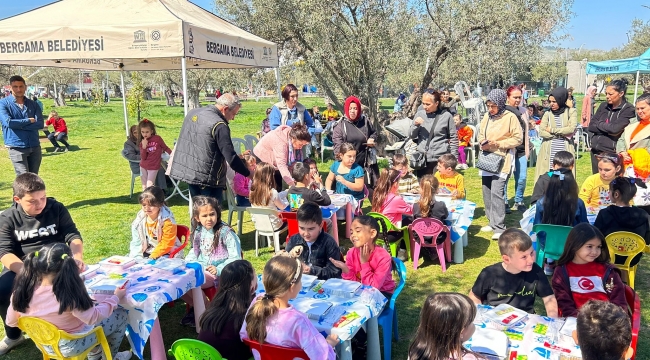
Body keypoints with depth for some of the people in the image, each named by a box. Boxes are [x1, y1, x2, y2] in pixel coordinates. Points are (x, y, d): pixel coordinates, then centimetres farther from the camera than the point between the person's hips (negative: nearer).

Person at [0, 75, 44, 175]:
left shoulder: (33, 104, 10)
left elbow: (40, 124, -4)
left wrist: (18, 124, -12)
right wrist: (29, 121, -7)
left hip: (35, 147, 4)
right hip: (17, 148, -4)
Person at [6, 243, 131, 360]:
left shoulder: (22, 291, -18)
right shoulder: (69, 295, -34)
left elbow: (11, 322, -1)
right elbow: (93, 318, -21)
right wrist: (115, 298, -8)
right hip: (70, 346, -6)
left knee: (92, 307, 27)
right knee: (121, 315, 10)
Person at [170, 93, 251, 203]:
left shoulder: (192, 113, 8)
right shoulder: (219, 125, -19)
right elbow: (231, 157, -20)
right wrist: (249, 174, -10)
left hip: (186, 172, 8)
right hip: (207, 177, -8)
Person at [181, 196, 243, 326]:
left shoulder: (226, 232, -15)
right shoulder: (198, 232, 6)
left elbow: (235, 258, -15)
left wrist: (219, 269, -25)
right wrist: (186, 264, 4)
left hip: (217, 272, -7)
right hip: (199, 268, 7)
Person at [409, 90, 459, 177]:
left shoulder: (446, 116, -2)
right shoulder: (419, 114, 6)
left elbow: (454, 138, 2)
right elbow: (411, 136, 9)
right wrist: (415, 125, -10)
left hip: (441, 158, -3)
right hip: (421, 158, 3)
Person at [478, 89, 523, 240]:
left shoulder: (510, 117, -8)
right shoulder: (487, 116, 7)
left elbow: (518, 138, -8)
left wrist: (498, 144, -17)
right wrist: (483, 143, -4)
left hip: (502, 159, -6)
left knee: (496, 192, -13)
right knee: (487, 192, 10)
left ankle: (500, 227, -6)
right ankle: (492, 222, 23)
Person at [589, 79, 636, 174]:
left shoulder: (628, 109, -7)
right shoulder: (603, 106, 9)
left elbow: (615, 129, -19)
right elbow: (591, 126, 4)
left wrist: (599, 124, -2)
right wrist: (608, 129, -10)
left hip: (612, 152, -5)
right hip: (596, 150, 6)